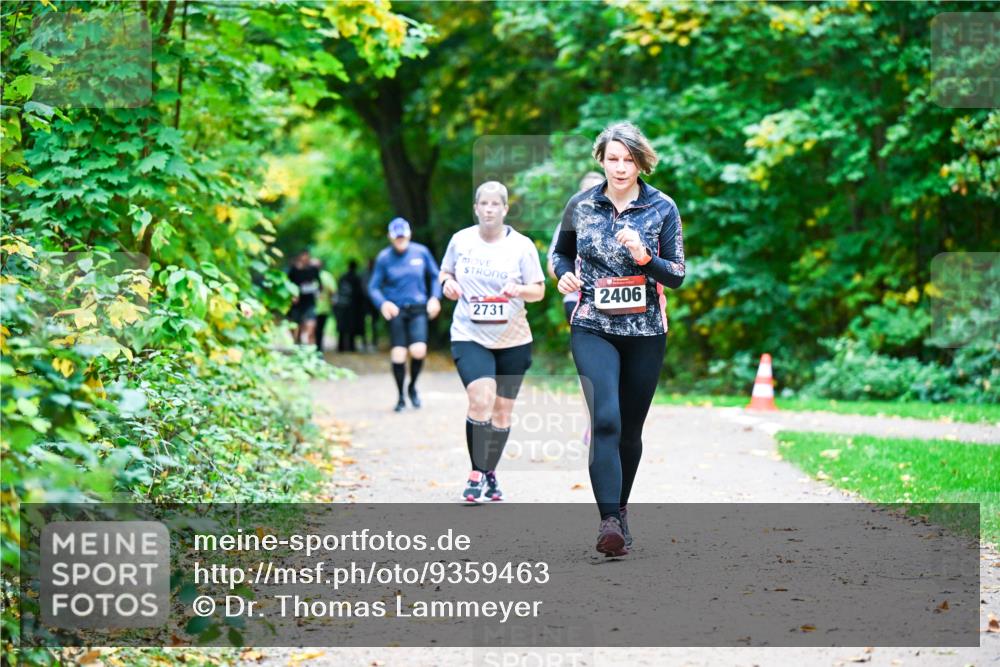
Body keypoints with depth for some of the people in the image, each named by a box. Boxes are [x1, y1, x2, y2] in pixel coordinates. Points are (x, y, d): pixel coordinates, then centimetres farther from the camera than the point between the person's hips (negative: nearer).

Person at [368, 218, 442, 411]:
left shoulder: (421, 252, 2)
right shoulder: (384, 258, -1)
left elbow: (435, 276, 15)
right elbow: (373, 287, 0)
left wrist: (435, 297, 0)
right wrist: (383, 303, -19)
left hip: (417, 310, 0)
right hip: (396, 310, 0)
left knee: (418, 351, -16)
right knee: (398, 355, -5)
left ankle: (412, 387, 13)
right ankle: (401, 397, 14)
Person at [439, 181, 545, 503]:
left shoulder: (521, 245, -1)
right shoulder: (460, 240, 3)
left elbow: (539, 289, 1)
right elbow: (445, 272, 18)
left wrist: (519, 289, -20)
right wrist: (447, 283, -5)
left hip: (512, 340, 1)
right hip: (469, 336, -1)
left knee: (502, 410, 8)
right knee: (481, 398, -22)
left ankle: (490, 472, 28)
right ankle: (477, 473, -11)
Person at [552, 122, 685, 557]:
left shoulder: (662, 208, -2)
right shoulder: (581, 205, 1)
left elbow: (677, 277, -2)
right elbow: (561, 251, 18)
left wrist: (645, 259, -21)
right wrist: (564, 275, -4)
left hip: (646, 333, 1)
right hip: (593, 329, -1)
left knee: (630, 430, 10)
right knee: (605, 420, -20)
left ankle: (620, 509, 31)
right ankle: (609, 521, -26)